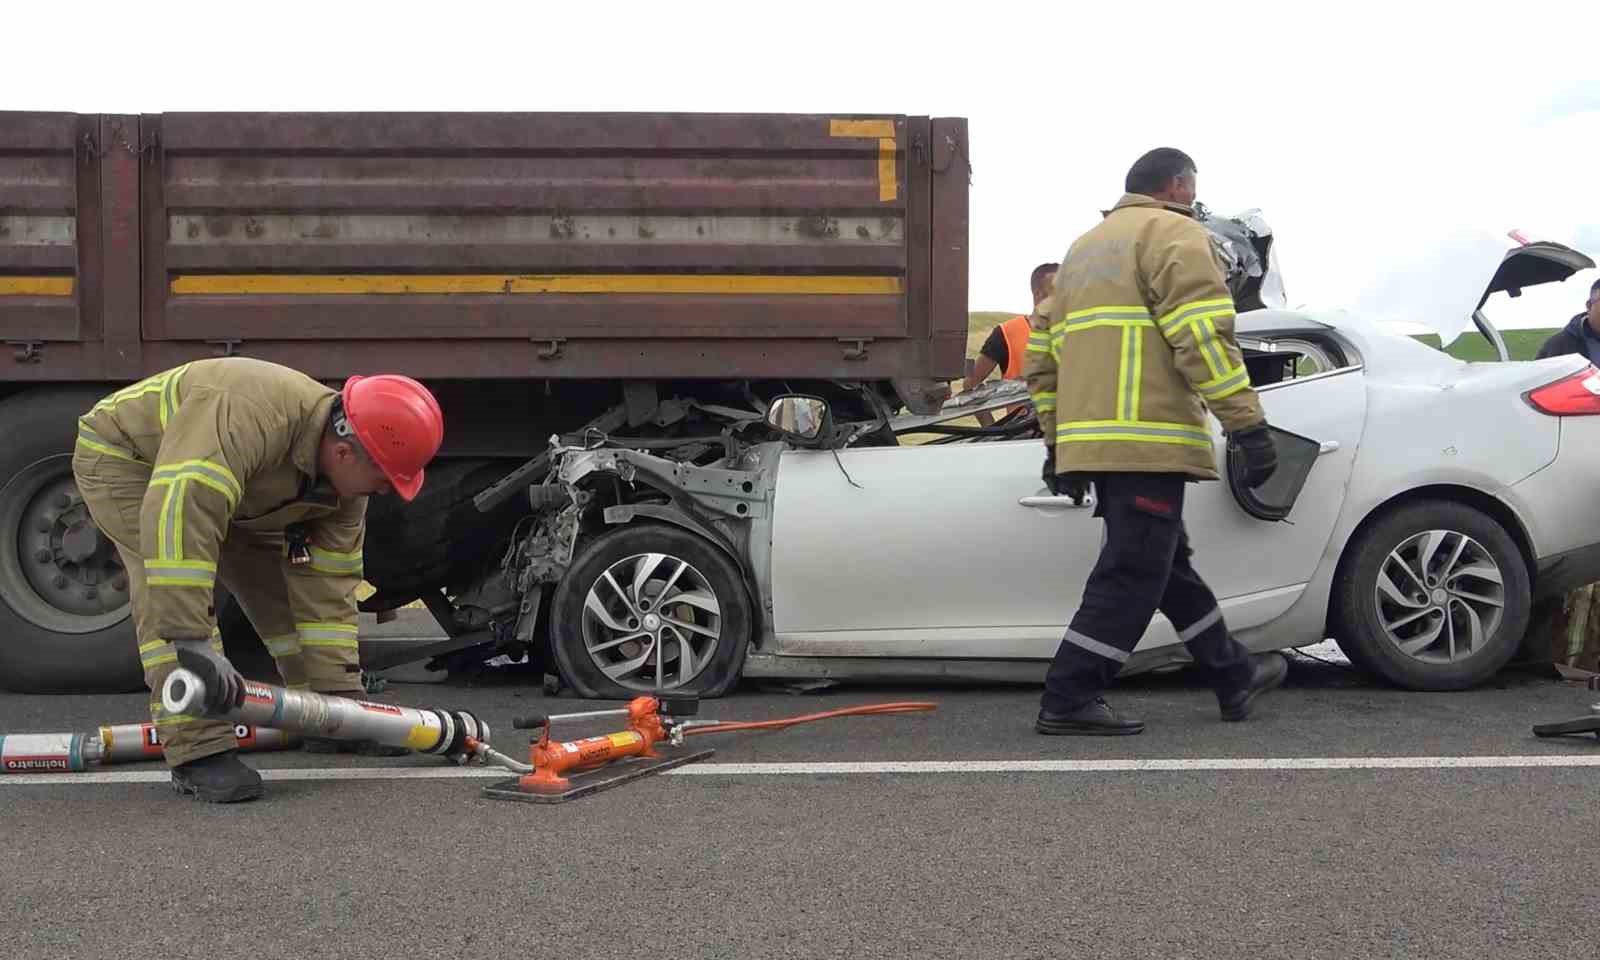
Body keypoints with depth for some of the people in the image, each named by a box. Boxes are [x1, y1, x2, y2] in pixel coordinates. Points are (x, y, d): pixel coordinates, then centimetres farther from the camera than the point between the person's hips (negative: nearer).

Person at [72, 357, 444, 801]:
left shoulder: (343, 485, -15)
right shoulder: (250, 417, -43)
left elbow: (326, 587, -10)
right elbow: (179, 512, -51)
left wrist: (340, 694, -13)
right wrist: (192, 641, -53)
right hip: (123, 455, -7)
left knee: (280, 579, 3)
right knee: (168, 590, -27)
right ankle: (198, 750, -25)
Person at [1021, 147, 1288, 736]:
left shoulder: (1084, 248, 25)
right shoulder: (1174, 234, -2)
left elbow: (1042, 353, 23)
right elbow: (1204, 338, -15)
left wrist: (1057, 439, 26)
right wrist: (1248, 425, -15)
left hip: (1090, 440, 9)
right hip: (1146, 441, -9)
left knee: (1169, 566, 17)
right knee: (1132, 574, -6)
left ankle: (1234, 677, 28)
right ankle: (1068, 701, -6)